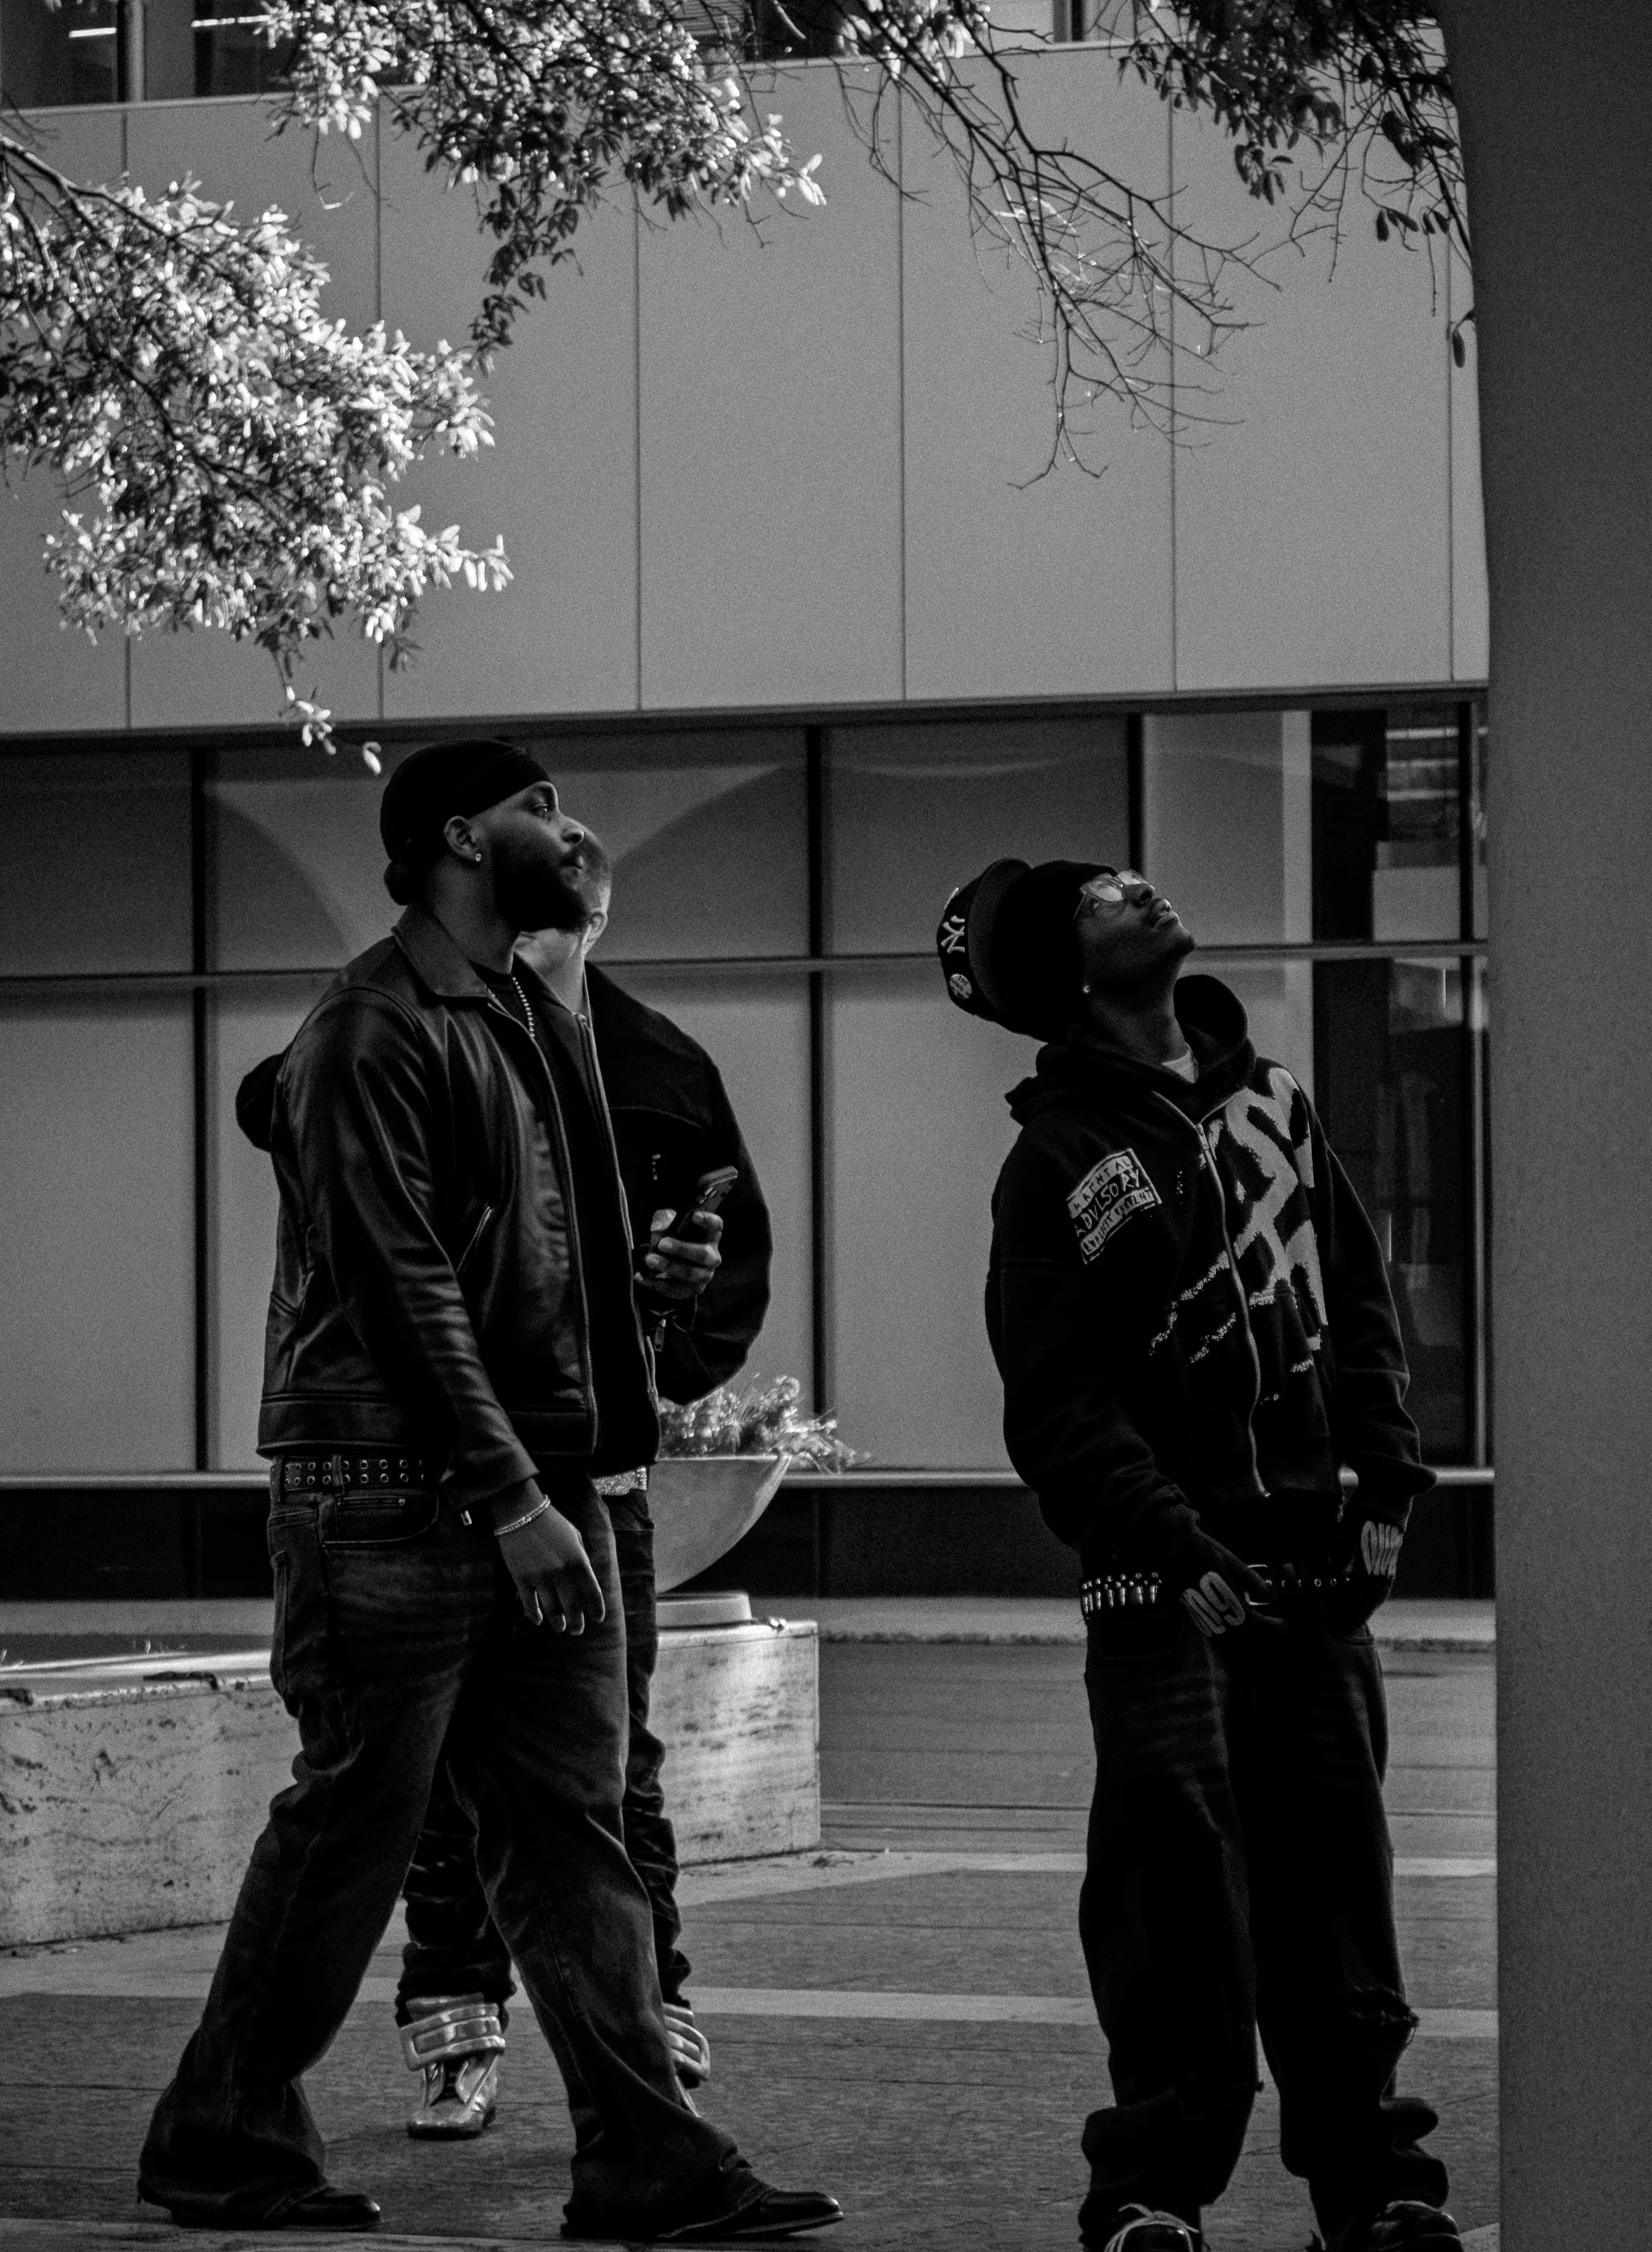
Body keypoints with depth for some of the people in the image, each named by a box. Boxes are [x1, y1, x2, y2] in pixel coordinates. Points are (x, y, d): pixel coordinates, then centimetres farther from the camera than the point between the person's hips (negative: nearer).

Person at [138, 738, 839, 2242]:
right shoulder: (376, 1033, -12)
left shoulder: (520, 1015, 17)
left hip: (538, 1481, 9)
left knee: (574, 1820, 5)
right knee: (356, 1820, -1)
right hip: (396, 1496, -9)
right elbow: (402, 1279, -18)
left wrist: (629, 1270, 9)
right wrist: (511, 1497, -21)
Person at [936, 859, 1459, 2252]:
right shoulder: (1060, 1161, -7)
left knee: (1336, 1877, 8)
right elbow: (1059, 1412, -10)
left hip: (1317, 1566, 5)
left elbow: (1359, 1294, 15)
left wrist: (1388, 1484, 3)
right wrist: (1185, 1560, -18)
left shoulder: (1266, 1093, 11)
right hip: (1168, 1587, -5)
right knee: (1178, 1894, -5)